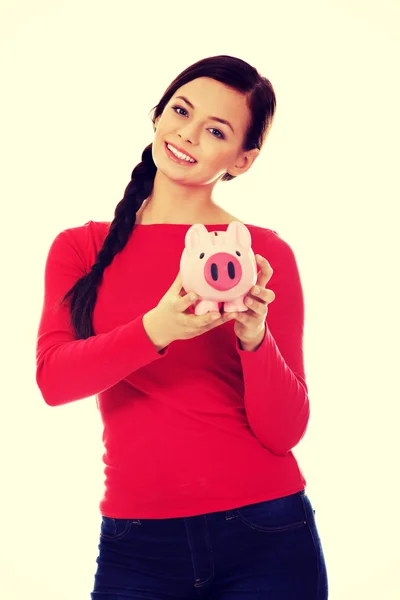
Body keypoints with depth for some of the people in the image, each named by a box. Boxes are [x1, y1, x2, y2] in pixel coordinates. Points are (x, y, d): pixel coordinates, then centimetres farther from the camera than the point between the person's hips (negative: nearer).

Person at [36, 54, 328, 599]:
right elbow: (53, 380, -11)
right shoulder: (81, 249, 5)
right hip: (136, 546, 1)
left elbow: (285, 432, -5)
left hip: (265, 537, -1)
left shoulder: (265, 253, -2)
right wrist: (157, 330, -27)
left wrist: (255, 338, -23)